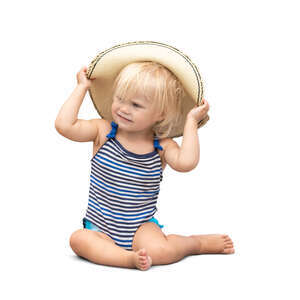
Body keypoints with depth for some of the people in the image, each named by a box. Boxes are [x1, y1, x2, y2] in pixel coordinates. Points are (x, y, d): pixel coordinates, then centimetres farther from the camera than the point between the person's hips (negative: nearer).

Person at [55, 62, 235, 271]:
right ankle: (129, 258, -30)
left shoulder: (162, 146, -7)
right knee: (79, 239, -28)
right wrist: (82, 88, -11)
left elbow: (186, 162, -28)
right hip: (99, 228, 1)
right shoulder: (103, 131, -5)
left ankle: (198, 242, 1)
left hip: (141, 226, -1)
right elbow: (64, 125, -18)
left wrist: (191, 121, -18)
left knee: (159, 252, -29)